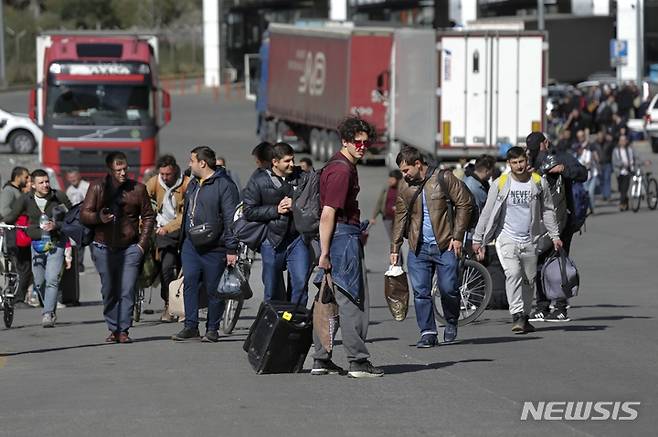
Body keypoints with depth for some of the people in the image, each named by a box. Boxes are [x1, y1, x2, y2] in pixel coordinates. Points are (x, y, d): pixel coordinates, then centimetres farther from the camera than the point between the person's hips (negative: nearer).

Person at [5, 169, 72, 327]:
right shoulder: (26, 199, -2)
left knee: (52, 280, -15)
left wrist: (57, 225, -18)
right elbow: (11, 217, -1)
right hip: (37, 244, 3)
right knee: (39, 282, 7)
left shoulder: (59, 197, -6)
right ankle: (51, 311, 27)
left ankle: (48, 315, -17)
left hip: (56, 243, -3)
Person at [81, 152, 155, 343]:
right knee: (109, 291, 5)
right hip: (104, 247, 1)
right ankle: (113, 329, 14)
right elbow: (84, 214, 3)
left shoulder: (137, 189, 3)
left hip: (130, 248, -1)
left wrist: (143, 243, 2)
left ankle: (124, 330, -5)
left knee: (127, 290, -8)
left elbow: (148, 216, 11)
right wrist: (99, 217, -19)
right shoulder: (97, 189, 3)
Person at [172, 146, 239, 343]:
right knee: (189, 283, -3)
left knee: (214, 290, 1)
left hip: (214, 249, -7)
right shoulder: (192, 184, 16)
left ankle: (212, 329, 10)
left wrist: (231, 249, -16)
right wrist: (182, 241, 20)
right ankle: (191, 326, 0)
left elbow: (230, 218, -13)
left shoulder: (224, 185, -10)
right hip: (190, 245, 7)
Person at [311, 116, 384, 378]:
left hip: (341, 235, 10)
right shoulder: (342, 171, -15)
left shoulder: (343, 166, 17)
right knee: (352, 300, -7)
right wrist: (325, 253, -22)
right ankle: (358, 361, -6)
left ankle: (321, 360, 14)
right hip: (343, 236, -10)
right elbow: (328, 214, -20)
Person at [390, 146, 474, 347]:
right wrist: (395, 248, 10)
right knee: (420, 292, -3)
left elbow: (464, 204, -2)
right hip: (418, 248, 4)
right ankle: (428, 332, 3)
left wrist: (457, 236, -7)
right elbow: (400, 218, 16)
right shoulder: (405, 189, 10)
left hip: (445, 245, -4)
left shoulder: (444, 178, -3)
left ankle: (451, 322, 22)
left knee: (448, 289, -4)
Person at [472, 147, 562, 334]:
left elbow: (548, 211, 13)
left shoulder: (539, 182, 2)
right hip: (507, 239, -3)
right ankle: (516, 316, -24)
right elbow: (487, 212, 2)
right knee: (513, 274, -20)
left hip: (530, 240, 3)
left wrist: (555, 236, 10)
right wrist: (477, 239, 2)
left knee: (529, 279, 8)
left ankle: (524, 317, 22)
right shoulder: (500, 184, -3)